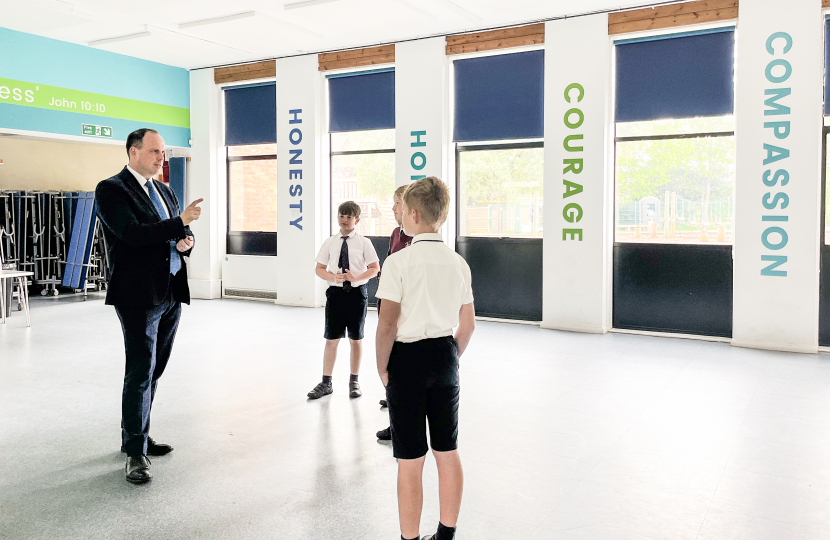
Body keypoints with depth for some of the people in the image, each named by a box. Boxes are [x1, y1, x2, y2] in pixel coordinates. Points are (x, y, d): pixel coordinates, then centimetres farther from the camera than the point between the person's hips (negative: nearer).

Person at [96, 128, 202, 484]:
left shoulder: (164, 191, 17)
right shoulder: (111, 189, -6)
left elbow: (181, 234, 21)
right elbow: (131, 233, -20)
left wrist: (187, 241, -2)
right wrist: (180, 222, -22)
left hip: (171, 293, 8)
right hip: (139, 295, -7)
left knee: (154, 370, 14)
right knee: (141, 371, -6)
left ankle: (136, 436, 28)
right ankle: (135, 452, 3)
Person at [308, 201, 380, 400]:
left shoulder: (363, 242, -3)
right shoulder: (330, 243, 3)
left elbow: (375, 268, -2)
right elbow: (319, 269, 7)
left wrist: (356, 277, -17)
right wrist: (333, 277, -13)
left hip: (357, 292, -1)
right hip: (335, 292, 1)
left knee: (356, 339, 10)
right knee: (331, 339, 7)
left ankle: (354, 381, 24)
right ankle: (326, 382, 18)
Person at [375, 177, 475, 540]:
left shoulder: (398, 262, -14)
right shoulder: (458, 262, 3)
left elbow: (388, 323, -17)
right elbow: (468, 324, 7)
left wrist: (382, 367, -4)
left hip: (408, 359, -6)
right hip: (444, 357, 6)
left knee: (410, 460, 5)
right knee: (447, 452, 16)